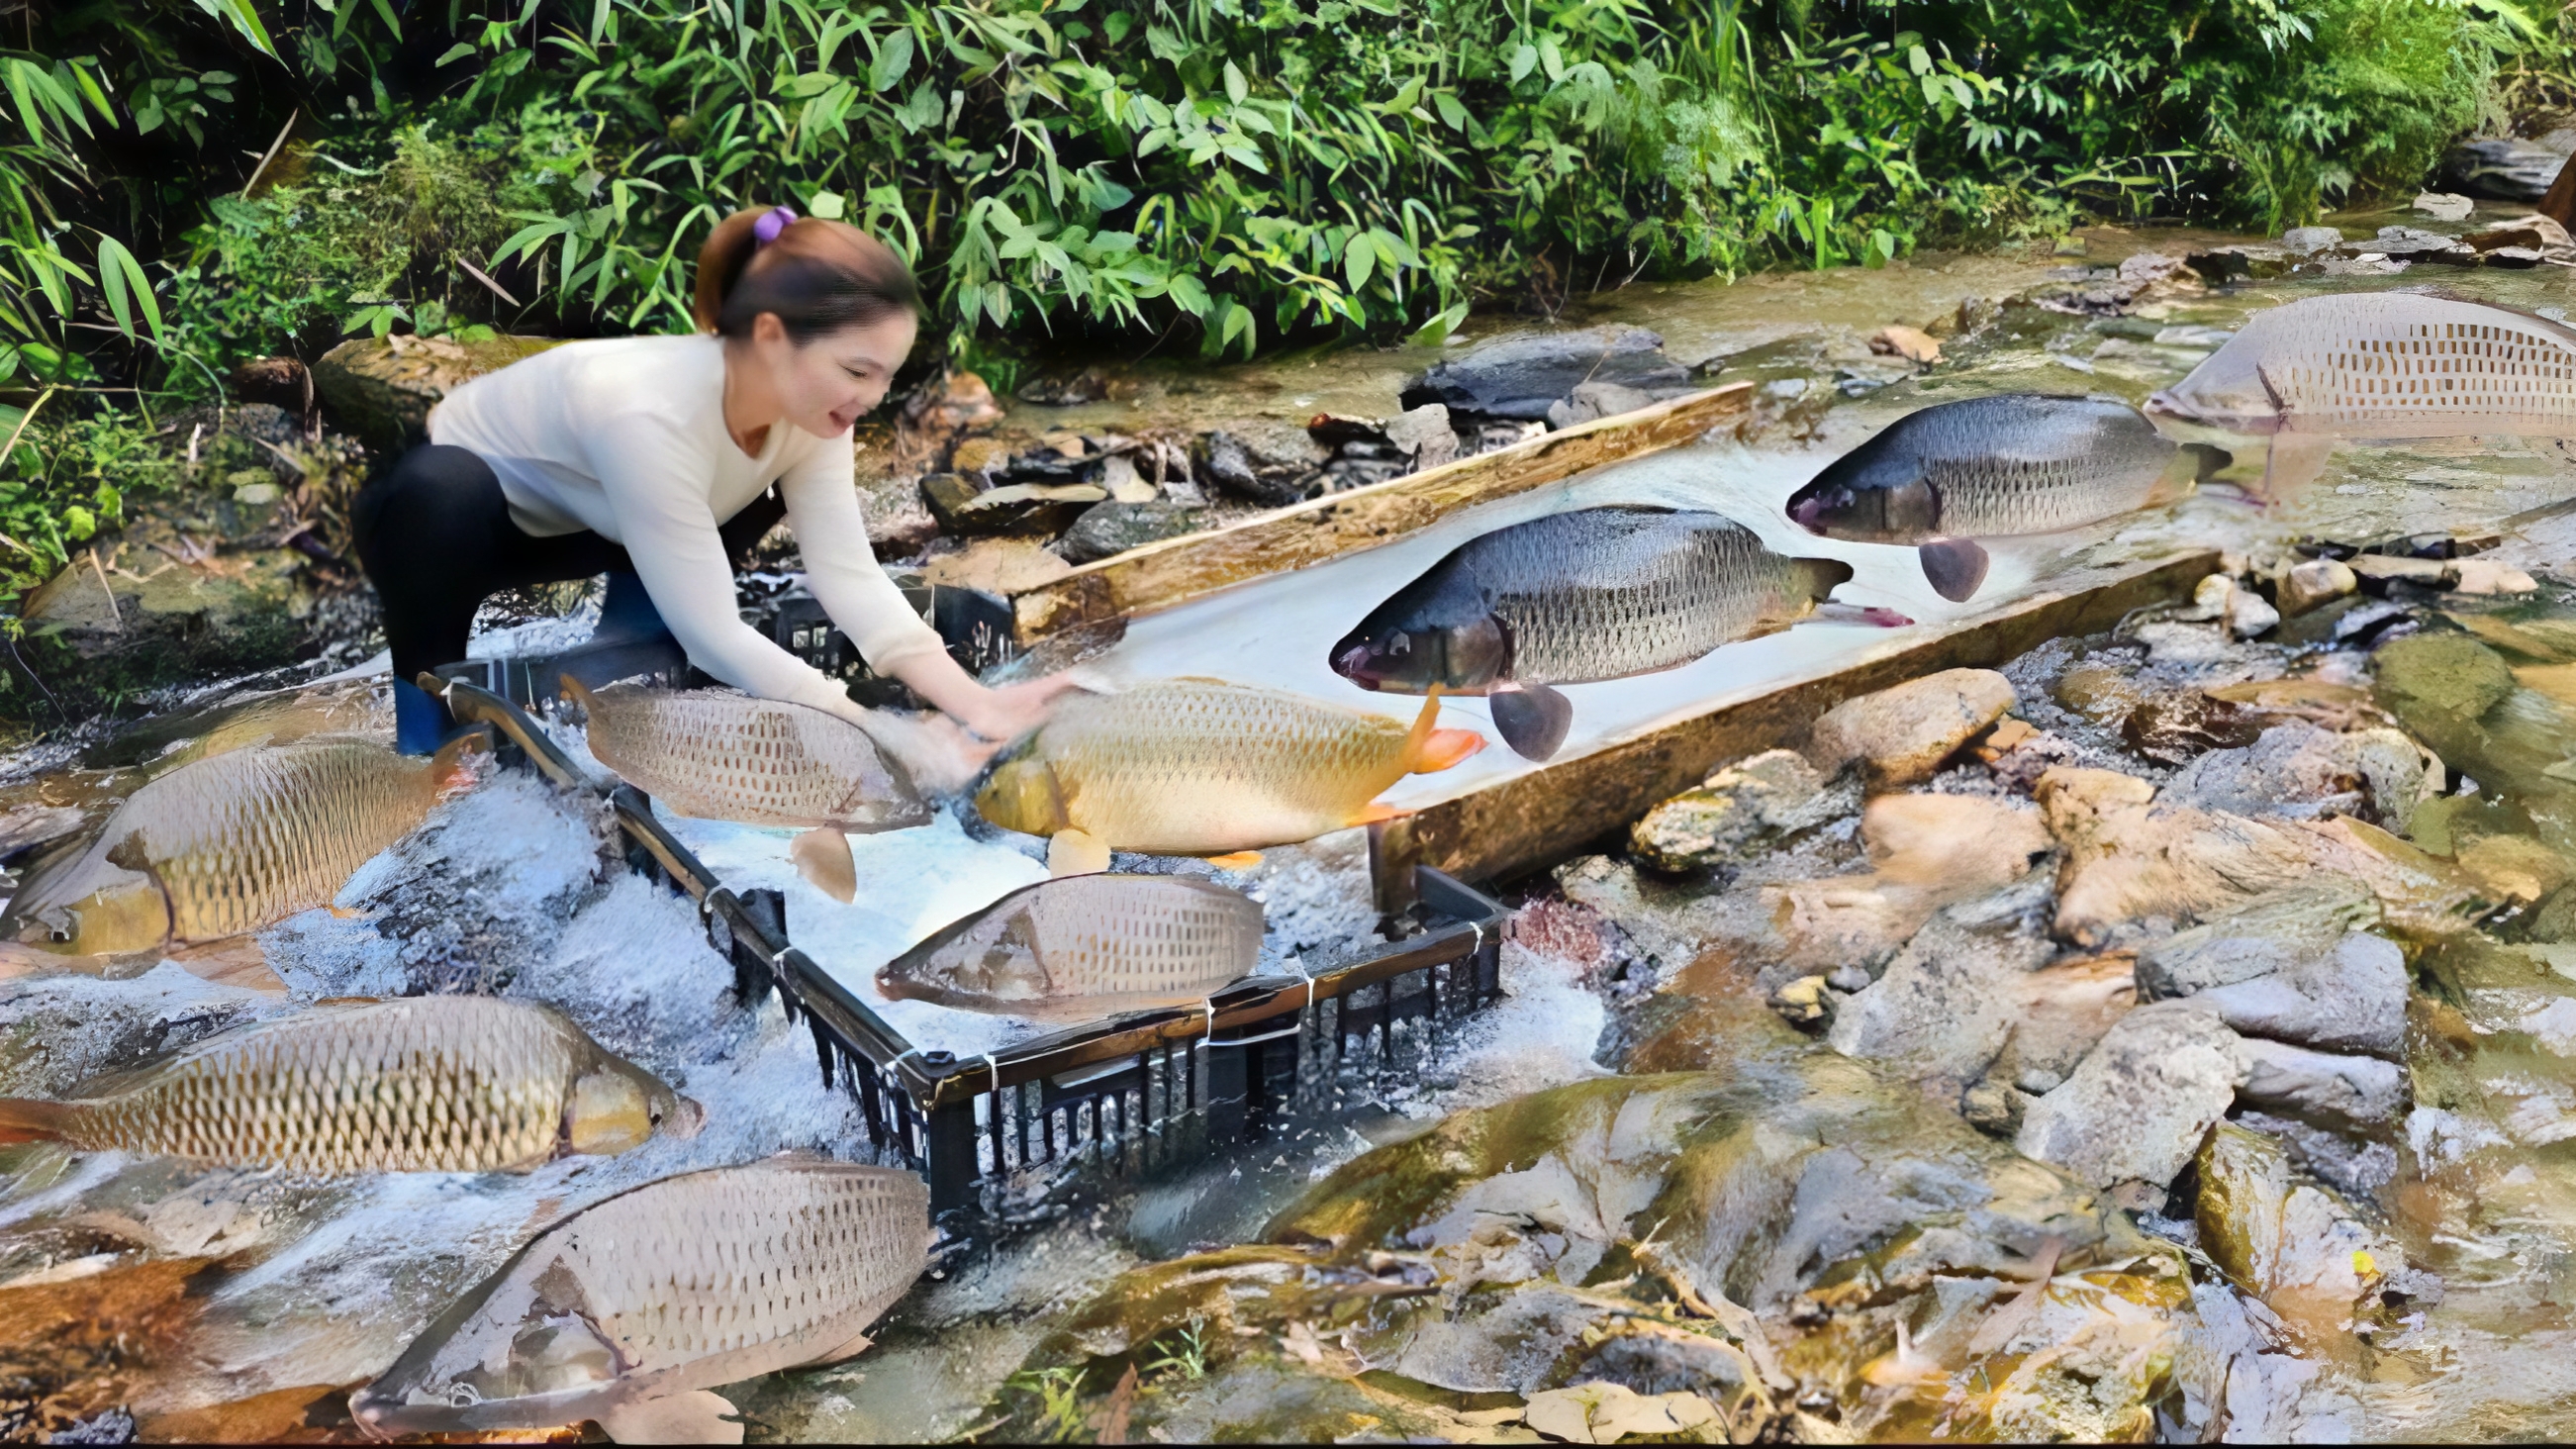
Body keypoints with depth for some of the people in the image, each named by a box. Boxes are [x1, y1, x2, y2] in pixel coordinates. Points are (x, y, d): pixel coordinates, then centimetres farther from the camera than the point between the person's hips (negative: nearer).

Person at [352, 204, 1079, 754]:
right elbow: (712, 635, -37)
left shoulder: (803, 401, -20)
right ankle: (428, 749, -16)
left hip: (571, 518, 7)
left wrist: (973, 705, -34)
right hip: (447, 507, -7)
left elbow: (852, 576, -22)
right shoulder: (651, 413, -41)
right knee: (442, 495, -39)